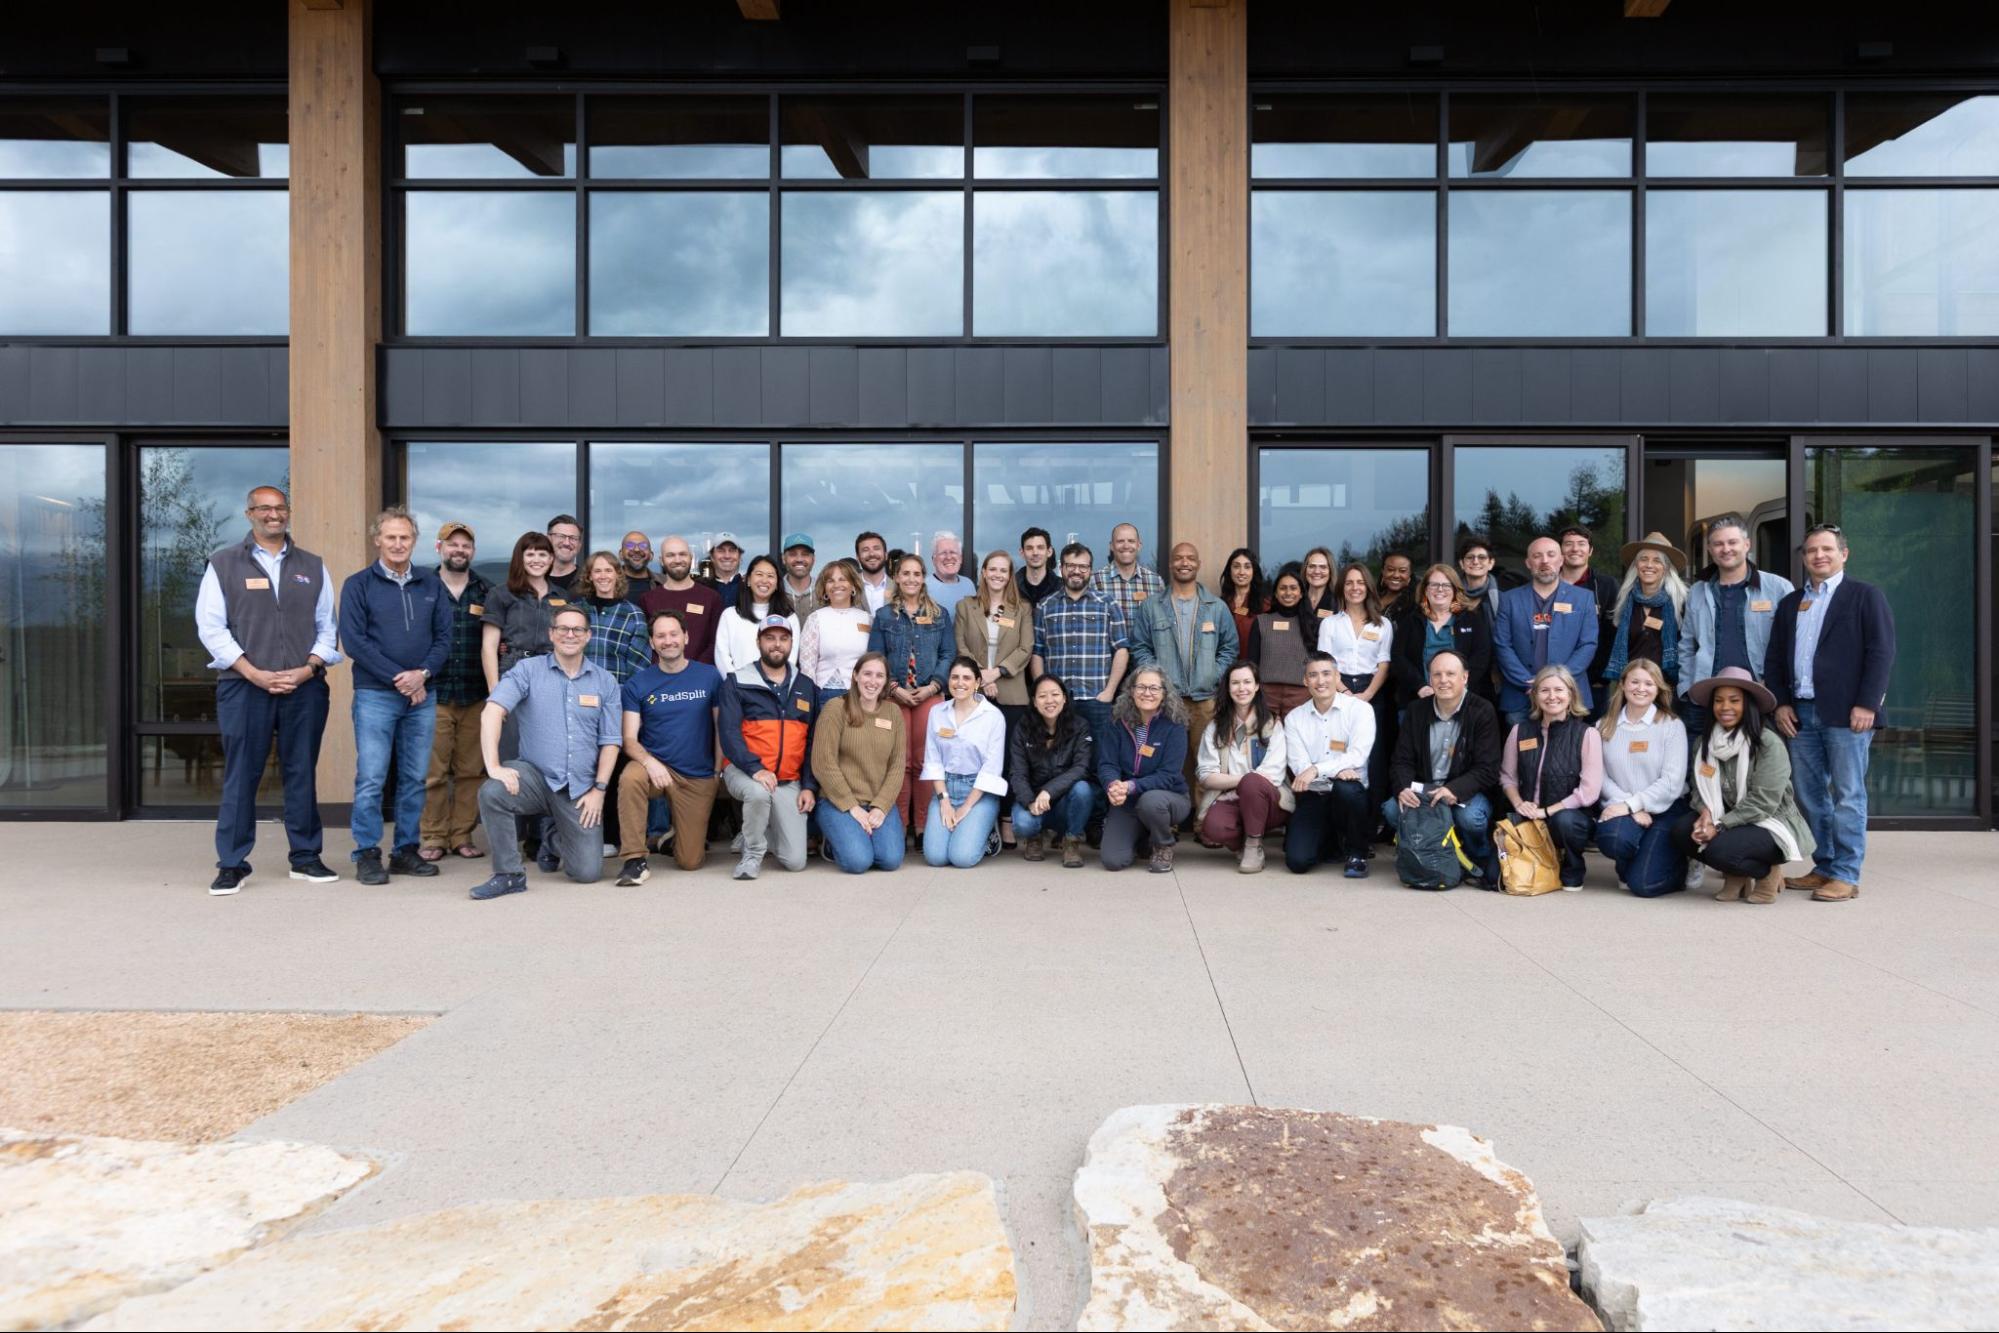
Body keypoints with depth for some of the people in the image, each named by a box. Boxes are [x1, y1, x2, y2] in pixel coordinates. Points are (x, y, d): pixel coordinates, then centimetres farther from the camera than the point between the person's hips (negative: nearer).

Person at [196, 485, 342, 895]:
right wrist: (255, 674, -10)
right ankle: (232, 864, 7)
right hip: (244, 687, -2)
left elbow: (327, 626, 10)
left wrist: (308, 668, -6)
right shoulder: (223, 564, 5)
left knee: (302, 773, 6)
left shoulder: (313, 566, 12)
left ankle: (305, 857, 15)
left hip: (304, 687, 2)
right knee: (240, 776, 0)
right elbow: (211, 627, -1)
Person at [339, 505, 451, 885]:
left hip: (422, 695, 4)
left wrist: (423, 673, -10)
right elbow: (353, 640, -6)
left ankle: (407, 851, 16)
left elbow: (444, 636, 8)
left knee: (415, 778, 7)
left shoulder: (431, 585, 11)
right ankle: (367, 854, 4)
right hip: (375, 695, -3)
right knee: (371, 778, -4)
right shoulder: (358, 584, 1)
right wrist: (397, 678, -12)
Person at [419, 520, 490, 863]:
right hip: (434, 694, -2)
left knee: (471, 770, 5)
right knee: (432, 771, -2)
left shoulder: (487, 593, 11)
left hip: (476, 696, 2)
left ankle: (462, 836, 14)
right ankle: (432, 838, 8)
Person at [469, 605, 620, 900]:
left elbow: (610, 741, 6)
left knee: (588, 872, -6)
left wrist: (599, 788, -3)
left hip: (580, 790, 2)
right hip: (535, 776, -2)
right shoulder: (528, 670, -2)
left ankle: (554, 836, 30)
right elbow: (492, 712, -15)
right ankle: (509, 875, -13)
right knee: (492, 792, -34)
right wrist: (494, 766, -26)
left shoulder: (604, 682, 6)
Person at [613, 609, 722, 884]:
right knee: (630, 778, -37)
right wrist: (649, 761, -27)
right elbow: (629, 739, -7)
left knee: (690, 862, 1)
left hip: (699, 776, 1)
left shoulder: (709, 676, -1)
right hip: (655, 765, 0)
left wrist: (720, 771, -2)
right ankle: (635, 860, -24)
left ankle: (680, 836, 38)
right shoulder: (637, 684, -2)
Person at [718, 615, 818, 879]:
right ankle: (752, 854, -12)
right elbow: (729, 733, -11)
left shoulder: (806, 687, 10)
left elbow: (813, 742, 11)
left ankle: (759, 833, 28)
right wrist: (755, 768, -26)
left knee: (795, 861, -6)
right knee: (759, 793, -40)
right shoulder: (737, 683, -1)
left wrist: (809, 786, 2)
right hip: (743, 770, -3)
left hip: (789, 781, 3)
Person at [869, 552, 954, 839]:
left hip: (930, 695, 0)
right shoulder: (884, 616, 9)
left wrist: (932, 686, -8)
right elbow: (875, 658, 4)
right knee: (899, 761, -2)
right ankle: (898, 826, 3)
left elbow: (947, 655, 6)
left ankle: (923, 826, 5)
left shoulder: (940, 615, 11)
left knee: (925, 761, -2)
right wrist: (896, 688, -9)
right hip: (894, 696, 0)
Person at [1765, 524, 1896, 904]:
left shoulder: (1865, 596, 3)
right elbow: (1775, 658, 17)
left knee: (1848, 795, -3)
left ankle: (1846, 875, 1)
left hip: (1845, 712, -5)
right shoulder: (1790, 603, 18)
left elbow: (1881, 653, -5)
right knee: (1811, 796, 8)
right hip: (1799, 713, 5)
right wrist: (1781, 703, 5)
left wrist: (1867, 704, -13)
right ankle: (1825, 867, 16)